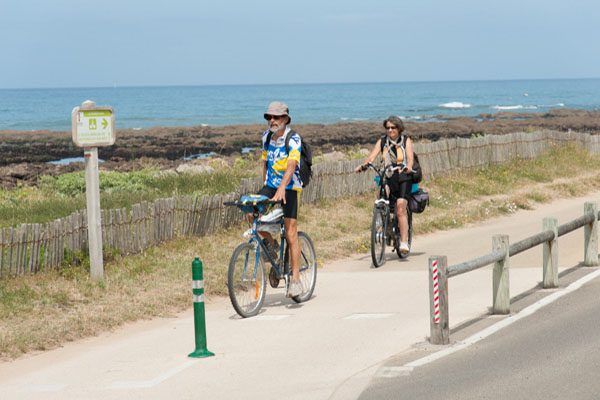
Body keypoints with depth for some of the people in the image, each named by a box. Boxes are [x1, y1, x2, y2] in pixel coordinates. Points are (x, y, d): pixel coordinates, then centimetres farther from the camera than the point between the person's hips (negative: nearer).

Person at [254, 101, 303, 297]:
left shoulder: (293, 139, -16)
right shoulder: (266, 136, 5)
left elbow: (291, 165, -30)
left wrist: (282, 187, -45)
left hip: (290, 188, -5)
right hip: (271, 186, 5)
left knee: (291, 234, -9)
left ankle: (295, 280, -6)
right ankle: (271, 244, 5)